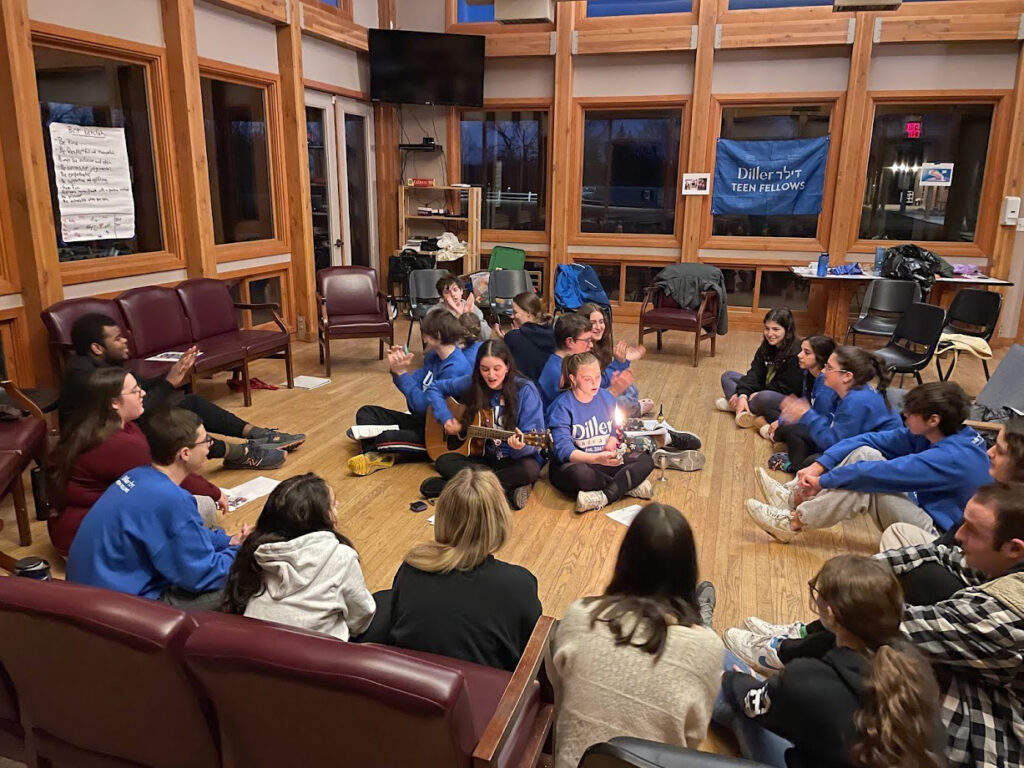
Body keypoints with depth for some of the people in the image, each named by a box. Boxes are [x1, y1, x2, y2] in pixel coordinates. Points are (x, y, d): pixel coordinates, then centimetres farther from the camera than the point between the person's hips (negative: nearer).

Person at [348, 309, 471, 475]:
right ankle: (376, 456, -16)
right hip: (419, 418, 10)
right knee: (366, 412, 6)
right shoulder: (434, 355, 5)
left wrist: (402, 373, -21)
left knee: (386, 438, -34)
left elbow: (424, 405, -25)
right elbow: (415, 386, 8)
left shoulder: (456, 368, -24)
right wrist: (396, 370, -10)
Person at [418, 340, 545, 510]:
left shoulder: (525, 390, -13)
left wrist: (521, 446, -38)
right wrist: (446, 417, -5)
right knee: (443, 462, -21)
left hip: (515, 459, -3)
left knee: (530, 469, -36)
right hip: (485, 456, 3)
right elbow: (435, 388, 10)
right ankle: (506, 489, -27)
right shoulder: (472, 383, -3)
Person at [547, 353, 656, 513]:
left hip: (603, 460, 6)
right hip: (574, 462, -6)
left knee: (646, 460, -14)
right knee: (579, 473, -41)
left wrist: (611, 443, -14)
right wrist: (597, 458, -41)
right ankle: (629, 486, -19)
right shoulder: (562, 406, -16)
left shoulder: (606, 397, 4)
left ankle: (604, 496, -31)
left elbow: (615, 431, 12)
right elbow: (563, 449, -25)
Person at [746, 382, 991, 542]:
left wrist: (823, 480, -22)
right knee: (863, 453, -5)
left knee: (866, 482, -27)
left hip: (937, 536, -9)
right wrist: (818, 466, -17)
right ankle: (795, 497, -3)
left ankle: (791, 523, -15)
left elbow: (880, 472, -32)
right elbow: (868, 439, -8)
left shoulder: (951, 458, -30)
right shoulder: (930, 434, -5)